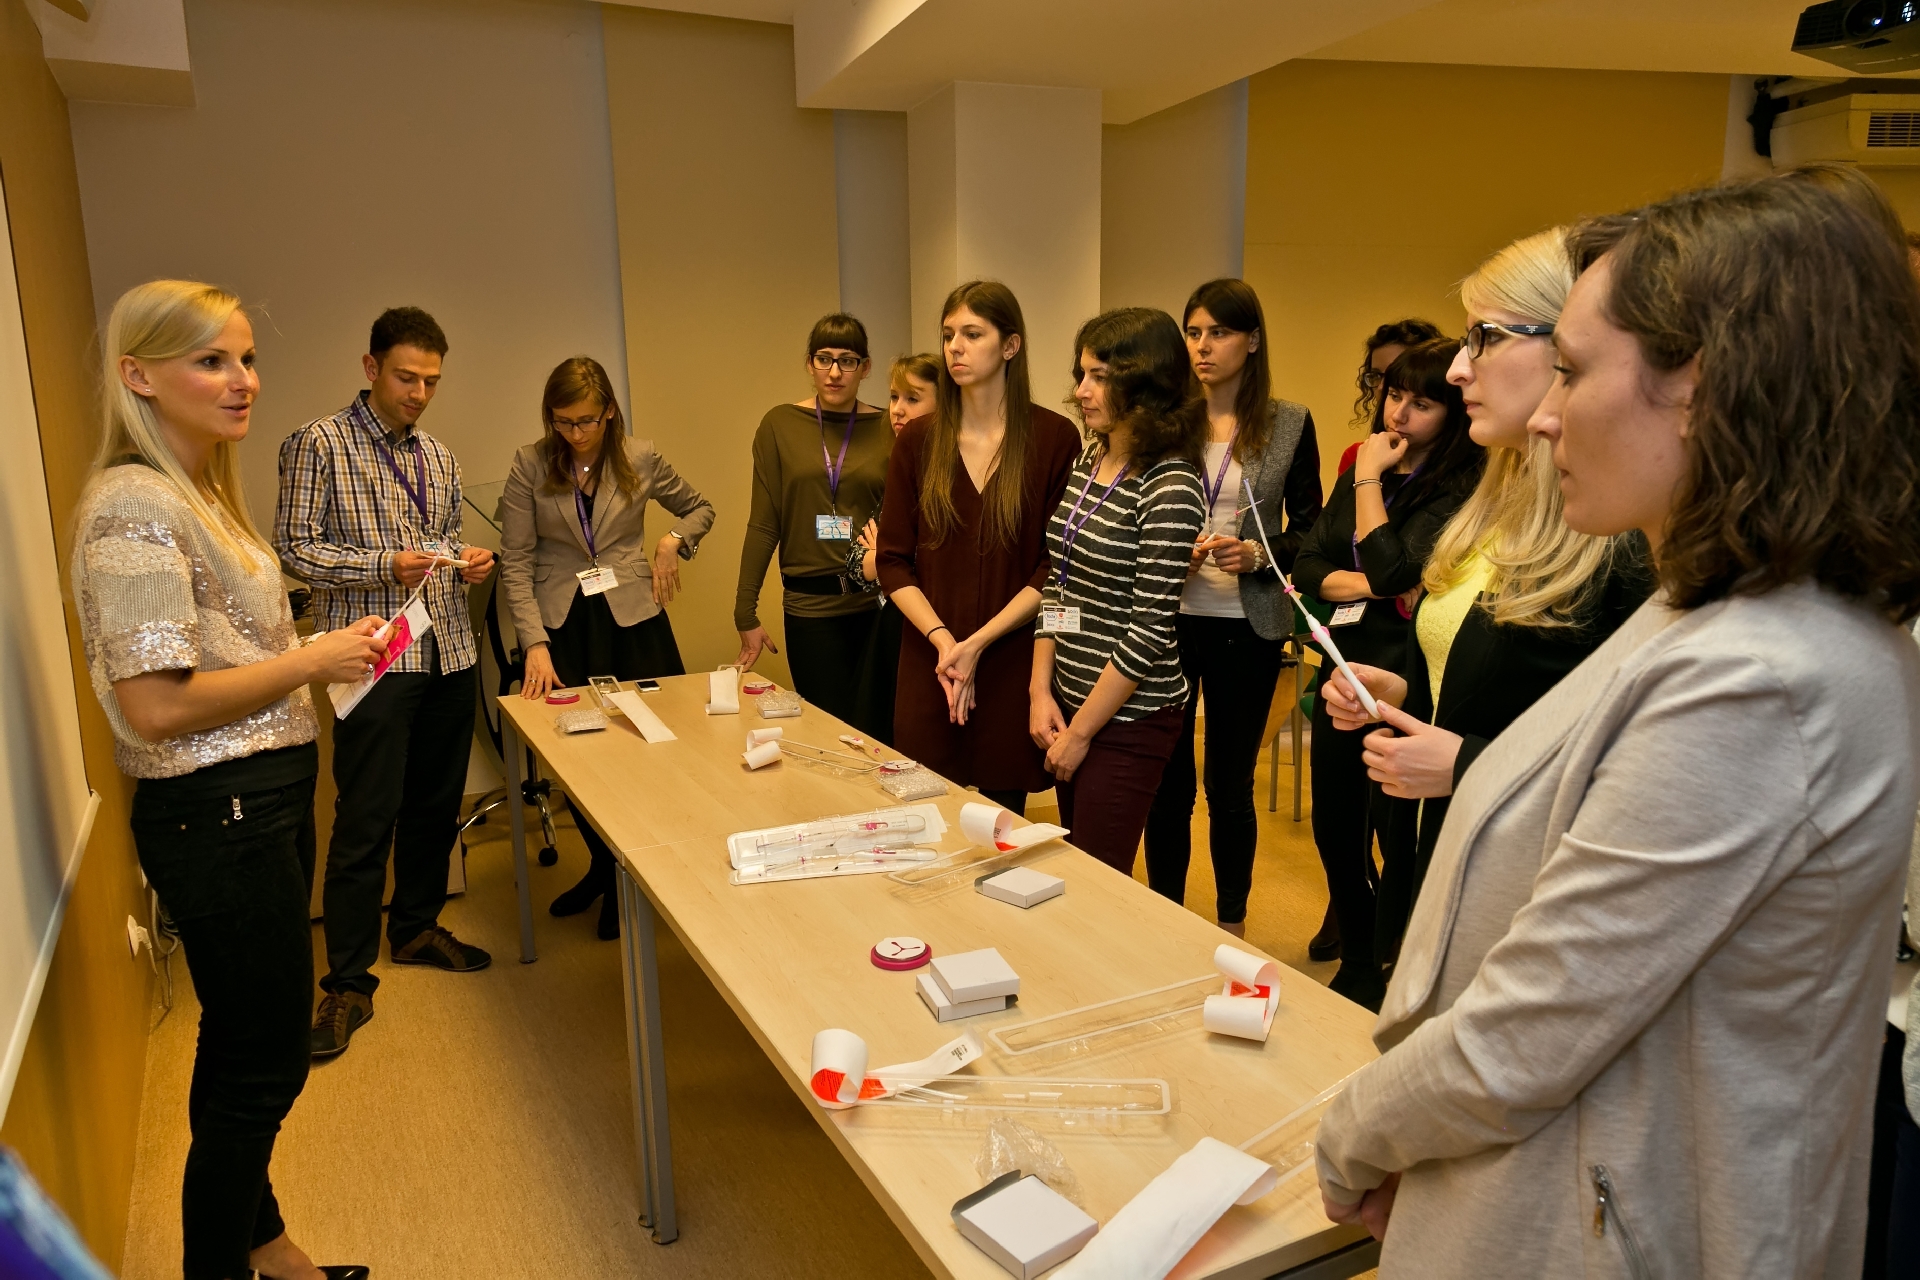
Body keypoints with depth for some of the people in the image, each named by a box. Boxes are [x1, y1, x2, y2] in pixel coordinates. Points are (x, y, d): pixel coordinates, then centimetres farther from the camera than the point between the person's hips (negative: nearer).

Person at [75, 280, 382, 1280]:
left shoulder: (200, 494, 12)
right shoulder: (136, 507, -19)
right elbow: (157, 706, -24)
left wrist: (323, 651, 9)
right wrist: (313, 659, -17)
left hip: (265, 799, 10)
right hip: (217, 817, -10)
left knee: (247, 1050, 23)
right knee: (260, 1066, 4)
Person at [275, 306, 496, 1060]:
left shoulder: (439, 458, 16)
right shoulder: (319, 446, -4)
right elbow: (294, 547, -7)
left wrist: (467, 566, 1)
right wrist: (385, 566, -20)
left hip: (449, 653, 6)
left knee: (436, 804, 14)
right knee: (365, 822, -4)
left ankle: (415, 927, 33)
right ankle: (348, 983, 6)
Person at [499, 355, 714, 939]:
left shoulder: (641, 458, 0)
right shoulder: (530, 465, -3)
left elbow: (700, 509, 17)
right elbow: (516, 562, -5)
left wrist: (673, 542, -4)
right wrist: (535, 644, -14)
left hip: (632, 619, 0)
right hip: (562, 625, 0)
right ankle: (603, 864, 30)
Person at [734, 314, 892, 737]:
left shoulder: (886, 429, 2)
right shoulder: (780, 424, 1)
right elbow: (764, 524, 1)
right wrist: (746, 614, -1)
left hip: (876, 602, 1)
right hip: (810, 606, -1)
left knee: (879, 733, 8)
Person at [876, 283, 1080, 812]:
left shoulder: (1055, 438, -3)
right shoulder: (917, 440, 5)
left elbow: (1055, 567, -5)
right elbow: (893, 561, 4)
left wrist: (978, 643, -13)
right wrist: (941, 639, -11)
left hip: (1013, 665, -2)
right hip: (927, 668, 2)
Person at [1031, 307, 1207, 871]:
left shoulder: (1170, 486, -17)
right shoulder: (1089, 462, 7)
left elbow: (1150, 628, -19)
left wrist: (1081, 731, -13)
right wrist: (1042, 692, 1)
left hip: (1128, 717, -7)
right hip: (1068, 700, 7)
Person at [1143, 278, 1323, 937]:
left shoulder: (1290, 424, 0)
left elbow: (1309, 529, 4)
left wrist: (1258, 554, -15)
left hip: (1245, 626, 0)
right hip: (1167, 617, 1)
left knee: (1231, 783, 10)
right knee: (1167, 778, 10)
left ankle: (1231, 925, 29)